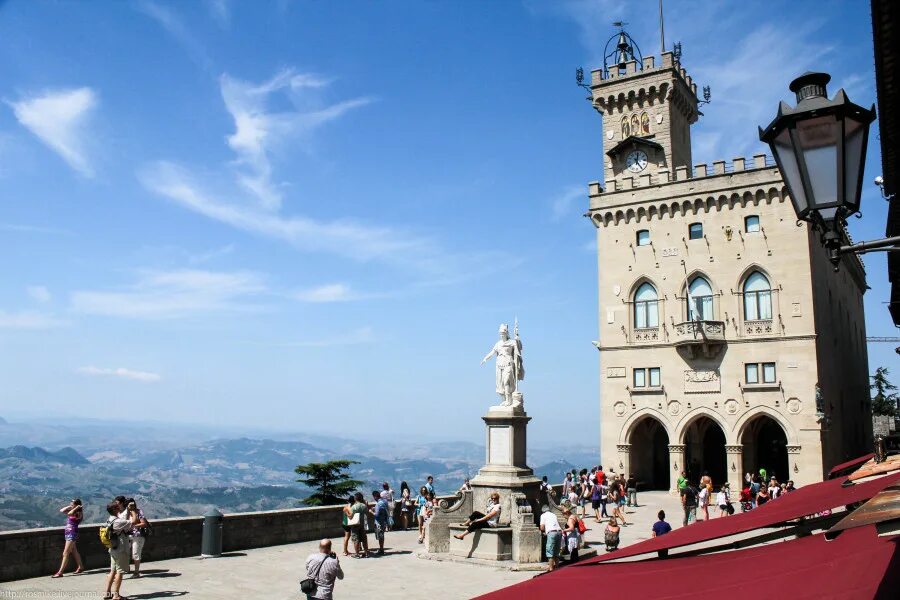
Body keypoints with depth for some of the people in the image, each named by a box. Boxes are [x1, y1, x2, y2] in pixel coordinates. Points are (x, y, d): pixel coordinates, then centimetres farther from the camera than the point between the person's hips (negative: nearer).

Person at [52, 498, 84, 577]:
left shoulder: (78, 513, -15)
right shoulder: (72, 511, 9)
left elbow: (69, 513, -33)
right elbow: (61, 510, 10)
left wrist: (76, 508, -20)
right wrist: (69, 506, 2)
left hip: (72, 534, -9)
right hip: (68, 533, 9)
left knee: (65, 553, -7)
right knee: (74, 552, 19)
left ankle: (60, 572, -4)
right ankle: (80, 567, 30)